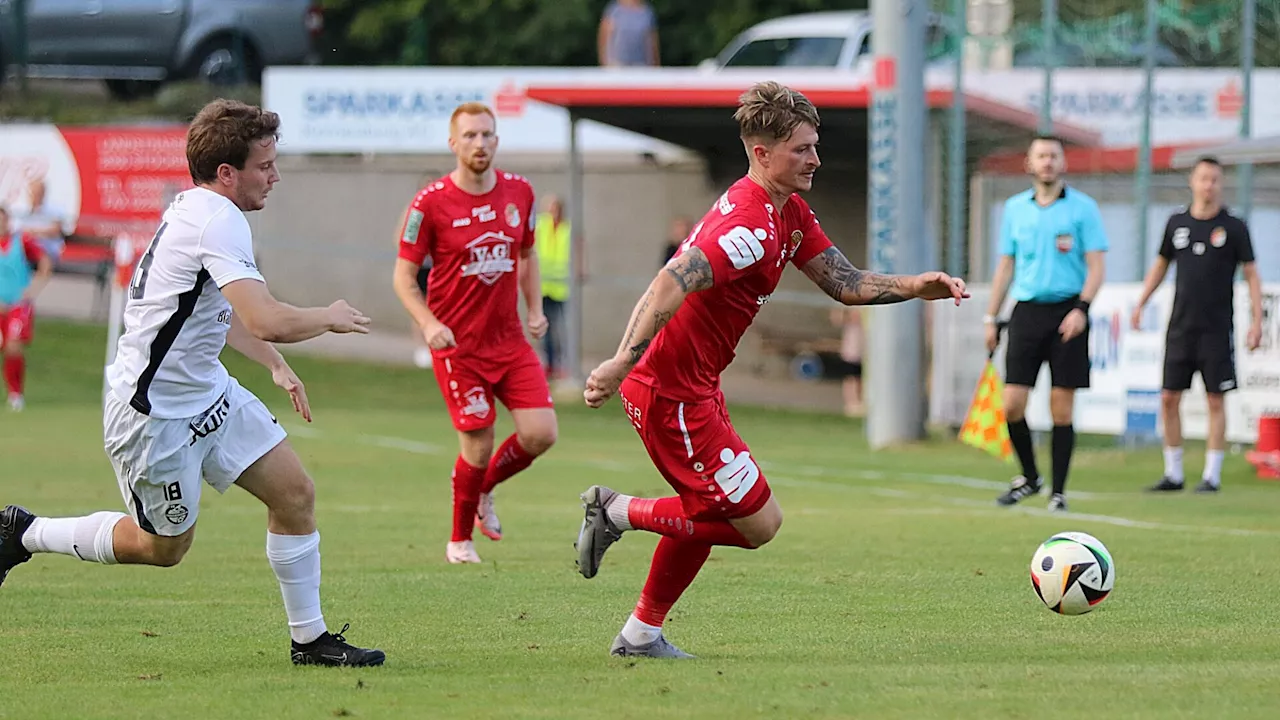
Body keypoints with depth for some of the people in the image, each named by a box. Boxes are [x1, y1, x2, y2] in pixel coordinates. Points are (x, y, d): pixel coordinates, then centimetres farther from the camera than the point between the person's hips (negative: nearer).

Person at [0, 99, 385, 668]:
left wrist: (276, 365, 22)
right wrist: (329, 319, -15)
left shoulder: (197, 211, 8)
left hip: (207, 393, 10)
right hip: (153, 413, -10)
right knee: (164, 547, 7)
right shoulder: (217, 222, -25)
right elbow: (269, 322, -34)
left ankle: (309, 639, 10)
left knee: (295, 494, 1)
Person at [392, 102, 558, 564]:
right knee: (478, 446, -5)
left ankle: (484, 488, 25)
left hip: (510, 341, 4)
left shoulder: (519, 192, 3)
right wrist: (429, 323, -20)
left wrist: (535, 309, 6)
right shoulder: (431, 203, -10)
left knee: (541, 434, -6)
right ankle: (460, 540, 18)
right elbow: (403, 274, -5)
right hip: (457, 344, -4)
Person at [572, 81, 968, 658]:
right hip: (671, 394, -11)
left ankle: (641, 634, 31)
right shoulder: (751, 226, -24)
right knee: (759, 522, -7)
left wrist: (917, 286, -2)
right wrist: (624, 363, -43)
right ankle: (621, 512, 1)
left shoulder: (790, 215, 9)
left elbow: (844, 283, 13)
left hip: (694, 388, 11)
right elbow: (670, 284, -35)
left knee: (708, 512, 23)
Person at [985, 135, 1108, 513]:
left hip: (1067, 310, -3)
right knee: (1012, 404, -4)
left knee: (1062, 408, -3)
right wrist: (991, 318, 13)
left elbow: (1096, 265, -3)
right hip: (1027, 311, 3)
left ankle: (1058, 492, 5)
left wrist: (1081, 308, -17)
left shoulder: (1083, 208, 0)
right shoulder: (1015, 208, 11)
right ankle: (1029, 477, 17)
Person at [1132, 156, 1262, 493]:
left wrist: (1256, 320, -8)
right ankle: (1173, 474, 11)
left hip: (1217, 329, -3)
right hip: (1181, 325, 3)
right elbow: (1161, 264, 20)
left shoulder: (1233, 227, -2)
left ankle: (1212, 475, 4)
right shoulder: (1177, 222, 7)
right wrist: (1141, 303, 14)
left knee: (1215, 401, -2)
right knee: (1169, 398, 2)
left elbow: (1251, 275, 0)